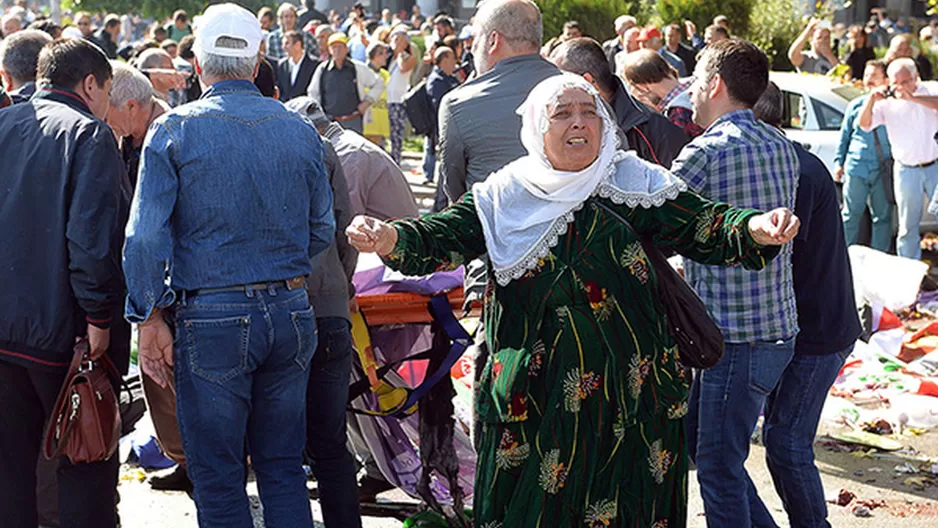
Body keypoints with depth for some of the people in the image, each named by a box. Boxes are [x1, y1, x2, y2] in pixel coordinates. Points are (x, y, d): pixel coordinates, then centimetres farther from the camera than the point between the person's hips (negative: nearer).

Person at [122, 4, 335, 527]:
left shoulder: (174, 130, -5)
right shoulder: (300, 130, 6)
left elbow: (145, 236, -10)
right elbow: (323, 231, 11)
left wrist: (151, 318, -4)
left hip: (212, 319, -4)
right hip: (291, 316, 4)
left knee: (219, 481, 6)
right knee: (284, 468, 14)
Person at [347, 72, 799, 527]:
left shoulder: (634, 182, 1)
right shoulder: (503, 195, 3)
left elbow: (703, 228, -6)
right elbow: (439, 238, -5)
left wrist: (754, 228, -27)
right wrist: (391, 239, -27)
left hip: (628, 396, 0)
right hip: (534, 398, 0)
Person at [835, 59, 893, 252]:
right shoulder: (856, 106, 9)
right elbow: (844, 135, 15)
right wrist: (839, 162, 12)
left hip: (883, 170, -1)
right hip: (856, 168, 1)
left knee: (883, 216, 6)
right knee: (851, 214, 5)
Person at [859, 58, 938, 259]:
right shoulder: (887, 103, 2)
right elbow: (865, 124, -6)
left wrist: (913, 98, -32)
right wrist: (871, 100, -21)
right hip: (906, 171, 1)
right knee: (908, 226, 7)